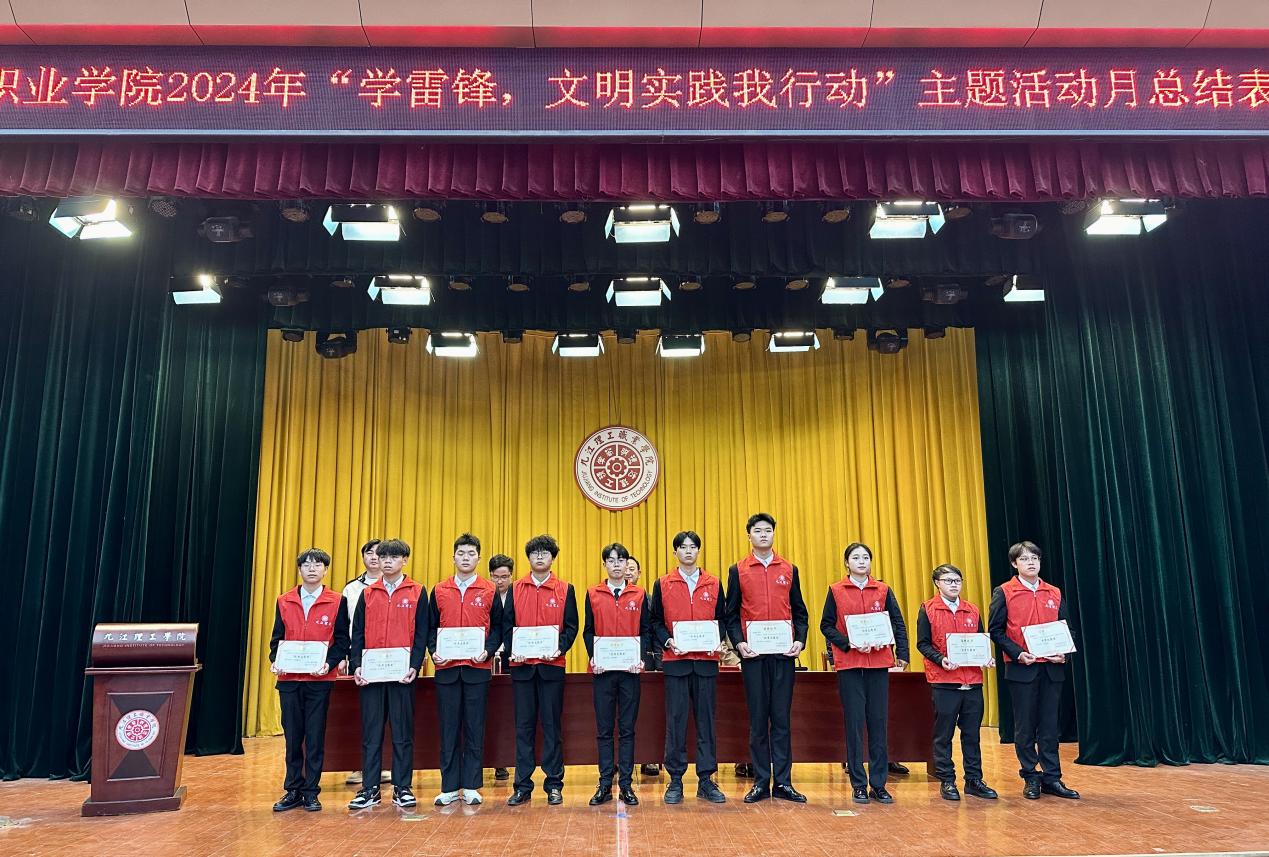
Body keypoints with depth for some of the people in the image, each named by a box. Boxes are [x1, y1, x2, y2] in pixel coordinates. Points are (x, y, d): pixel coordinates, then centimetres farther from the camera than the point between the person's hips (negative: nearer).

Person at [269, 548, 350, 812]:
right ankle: (293, 790, 19)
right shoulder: (284, 602, 8)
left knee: (315, 737, 3)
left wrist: (329, 663, -15)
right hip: (289, 679, 2)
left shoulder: (337, 602, 0)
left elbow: (342, 640, 0)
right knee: (292, 736, 8)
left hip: (320, 679, -2)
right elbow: (277, 638, 12)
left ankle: (311, 792, 13)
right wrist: (275, 661, -5)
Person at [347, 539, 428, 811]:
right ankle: (369, 789, 14)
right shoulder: (367, 594, 11)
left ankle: (402, 788, 13)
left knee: (402, 732, 4)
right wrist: (356, 665, -2)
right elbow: (357, 633, 10)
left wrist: (415, 665, -11)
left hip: (402, 673, -2)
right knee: (371, 732, 6)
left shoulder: (417, 592, 3)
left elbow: (421, 633, 0)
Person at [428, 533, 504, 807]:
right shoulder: (439, 591, 8)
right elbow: (430, 627, 10)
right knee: (448, 728, 6)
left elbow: (498, 627, 5)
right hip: (446, 669, 1)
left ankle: (471, 787, 12)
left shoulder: (490, 591, 4)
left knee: (475, 728, 4)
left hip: (477, 669, -1)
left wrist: (488, 651, -10)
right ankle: (449, 788, 14)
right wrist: (433, 651, -5)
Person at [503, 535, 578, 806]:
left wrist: (559, 648, -13)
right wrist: (513, 649, -9)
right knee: (524, 726, 6)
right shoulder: (515, 589, 8)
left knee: (551, 725, 4)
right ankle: (522, 786, 13)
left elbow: (571, 627, 2)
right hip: (521, 666, 1)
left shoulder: (565, 590, 5)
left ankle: (554, 785, 13)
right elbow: (507, 625, 7)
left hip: (552, 666, -1)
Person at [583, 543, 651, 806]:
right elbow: (588, 631, 7)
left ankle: (626, 784, 12)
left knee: (627, 729, 5)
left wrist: (640, 658, -8)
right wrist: (592, 657, -7)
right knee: (604, 729, 5)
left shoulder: (639, 595, 6)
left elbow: (645, 630, 6)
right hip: (602, 669, 0)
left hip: (629, 669, 0)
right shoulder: (593, 594, 6)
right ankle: (605, 784, 12)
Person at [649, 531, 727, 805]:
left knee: (706, 719, 5)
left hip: (706, 661, 1)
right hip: (675, 661, -1)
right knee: (676, 720, 2)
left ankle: (706, 780, 14)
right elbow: (655, 622, 5)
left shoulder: (713, 584, 9)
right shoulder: (662, 584, 6)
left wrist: (719, 641, -6)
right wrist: (668, 641, -11)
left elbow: (722, 618, 11)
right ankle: (675, 780, 11)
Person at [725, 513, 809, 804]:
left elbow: (799, 611, 11)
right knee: (758, 719, 4)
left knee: (782, 718, 4)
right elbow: (731, 614, 5)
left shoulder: (789, 569, 10)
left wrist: (800, 641, -3)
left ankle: (783, 782, 11)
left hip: (783, 653, 1)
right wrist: (738, 643, -9)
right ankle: (761, 782, 12)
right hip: (752, 654, -1)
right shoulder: (737, 571, 5)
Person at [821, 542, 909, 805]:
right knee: (854, 723, 1)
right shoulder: (836, 591, 3)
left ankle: (879, 784, 14)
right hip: (848, 664, -2)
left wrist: (902, 653, -3)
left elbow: (898, 623, 9)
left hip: (878, 663, 2)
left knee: (878, 722, 5)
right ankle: (858, 785, 10)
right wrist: (849, 643, -13)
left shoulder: (883, 591, 8)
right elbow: (826, 626, 2)